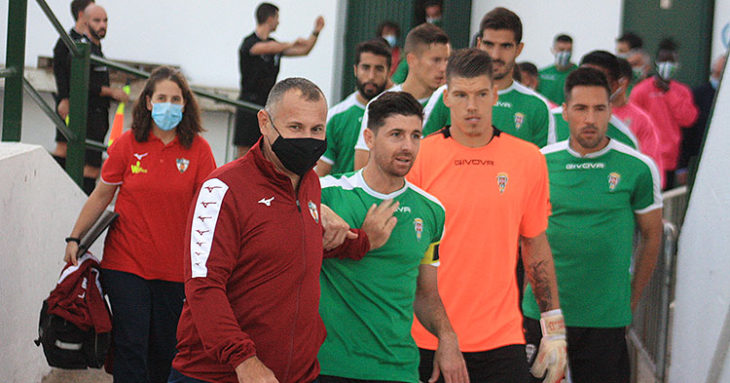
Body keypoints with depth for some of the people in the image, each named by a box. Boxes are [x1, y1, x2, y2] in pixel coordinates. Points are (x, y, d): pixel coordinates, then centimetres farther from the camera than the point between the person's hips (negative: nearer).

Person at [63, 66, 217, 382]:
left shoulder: (197, 149, -2)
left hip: (173, 268, 1)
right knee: (131, 344, -7)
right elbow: (101, 196, 8)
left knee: (163, 347, 8)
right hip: (126, 261, -1)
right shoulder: (128, 145, -1)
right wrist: (75, 238, 6)